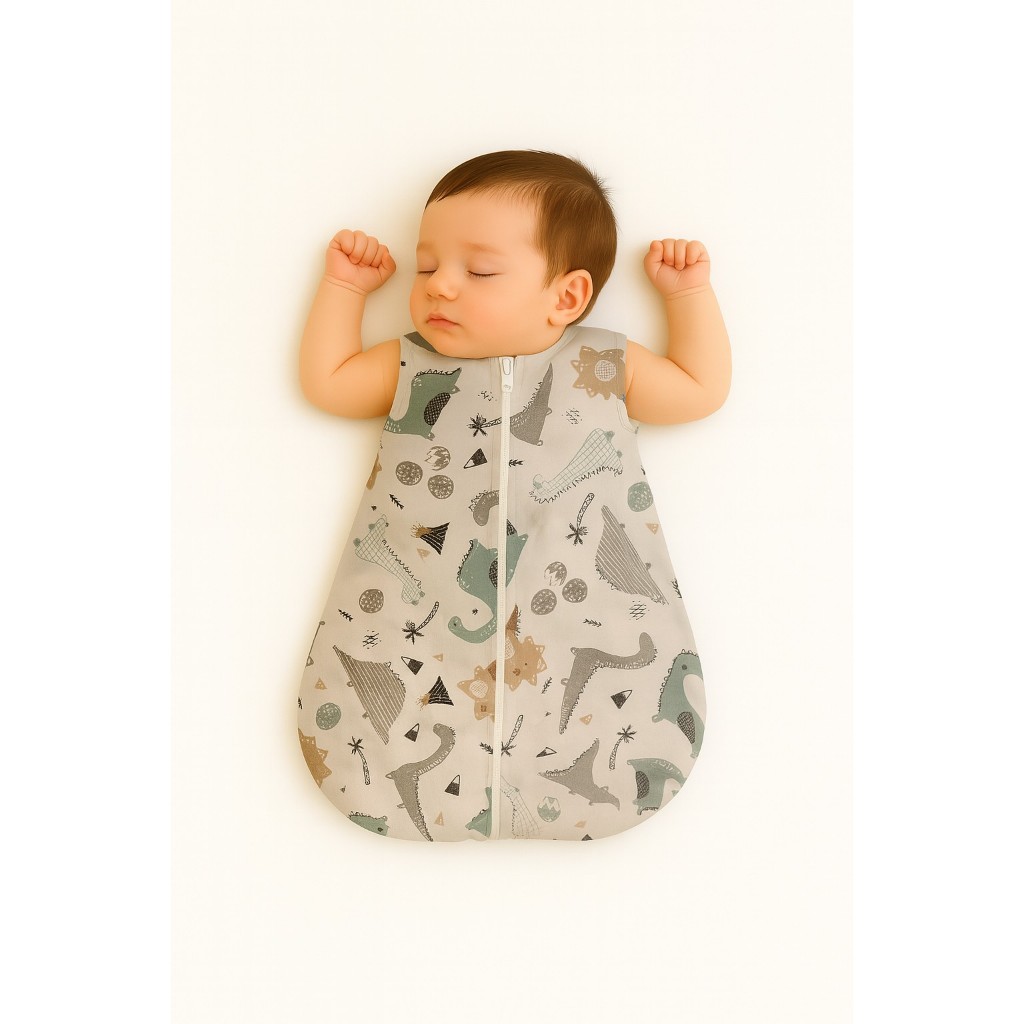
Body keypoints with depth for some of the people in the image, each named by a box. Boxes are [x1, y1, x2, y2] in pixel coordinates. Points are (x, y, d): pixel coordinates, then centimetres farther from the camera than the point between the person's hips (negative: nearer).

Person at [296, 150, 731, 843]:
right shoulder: (413, 365, 11)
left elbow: (703, 388, 18)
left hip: (586, 622, 0)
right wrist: (345, 285, 19)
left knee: (643, 761, -14)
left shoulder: (606, 365, 8)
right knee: (352, 759, -11)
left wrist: (689, 291, 16)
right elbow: (325, 380, 18)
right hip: (417, 623, 1)